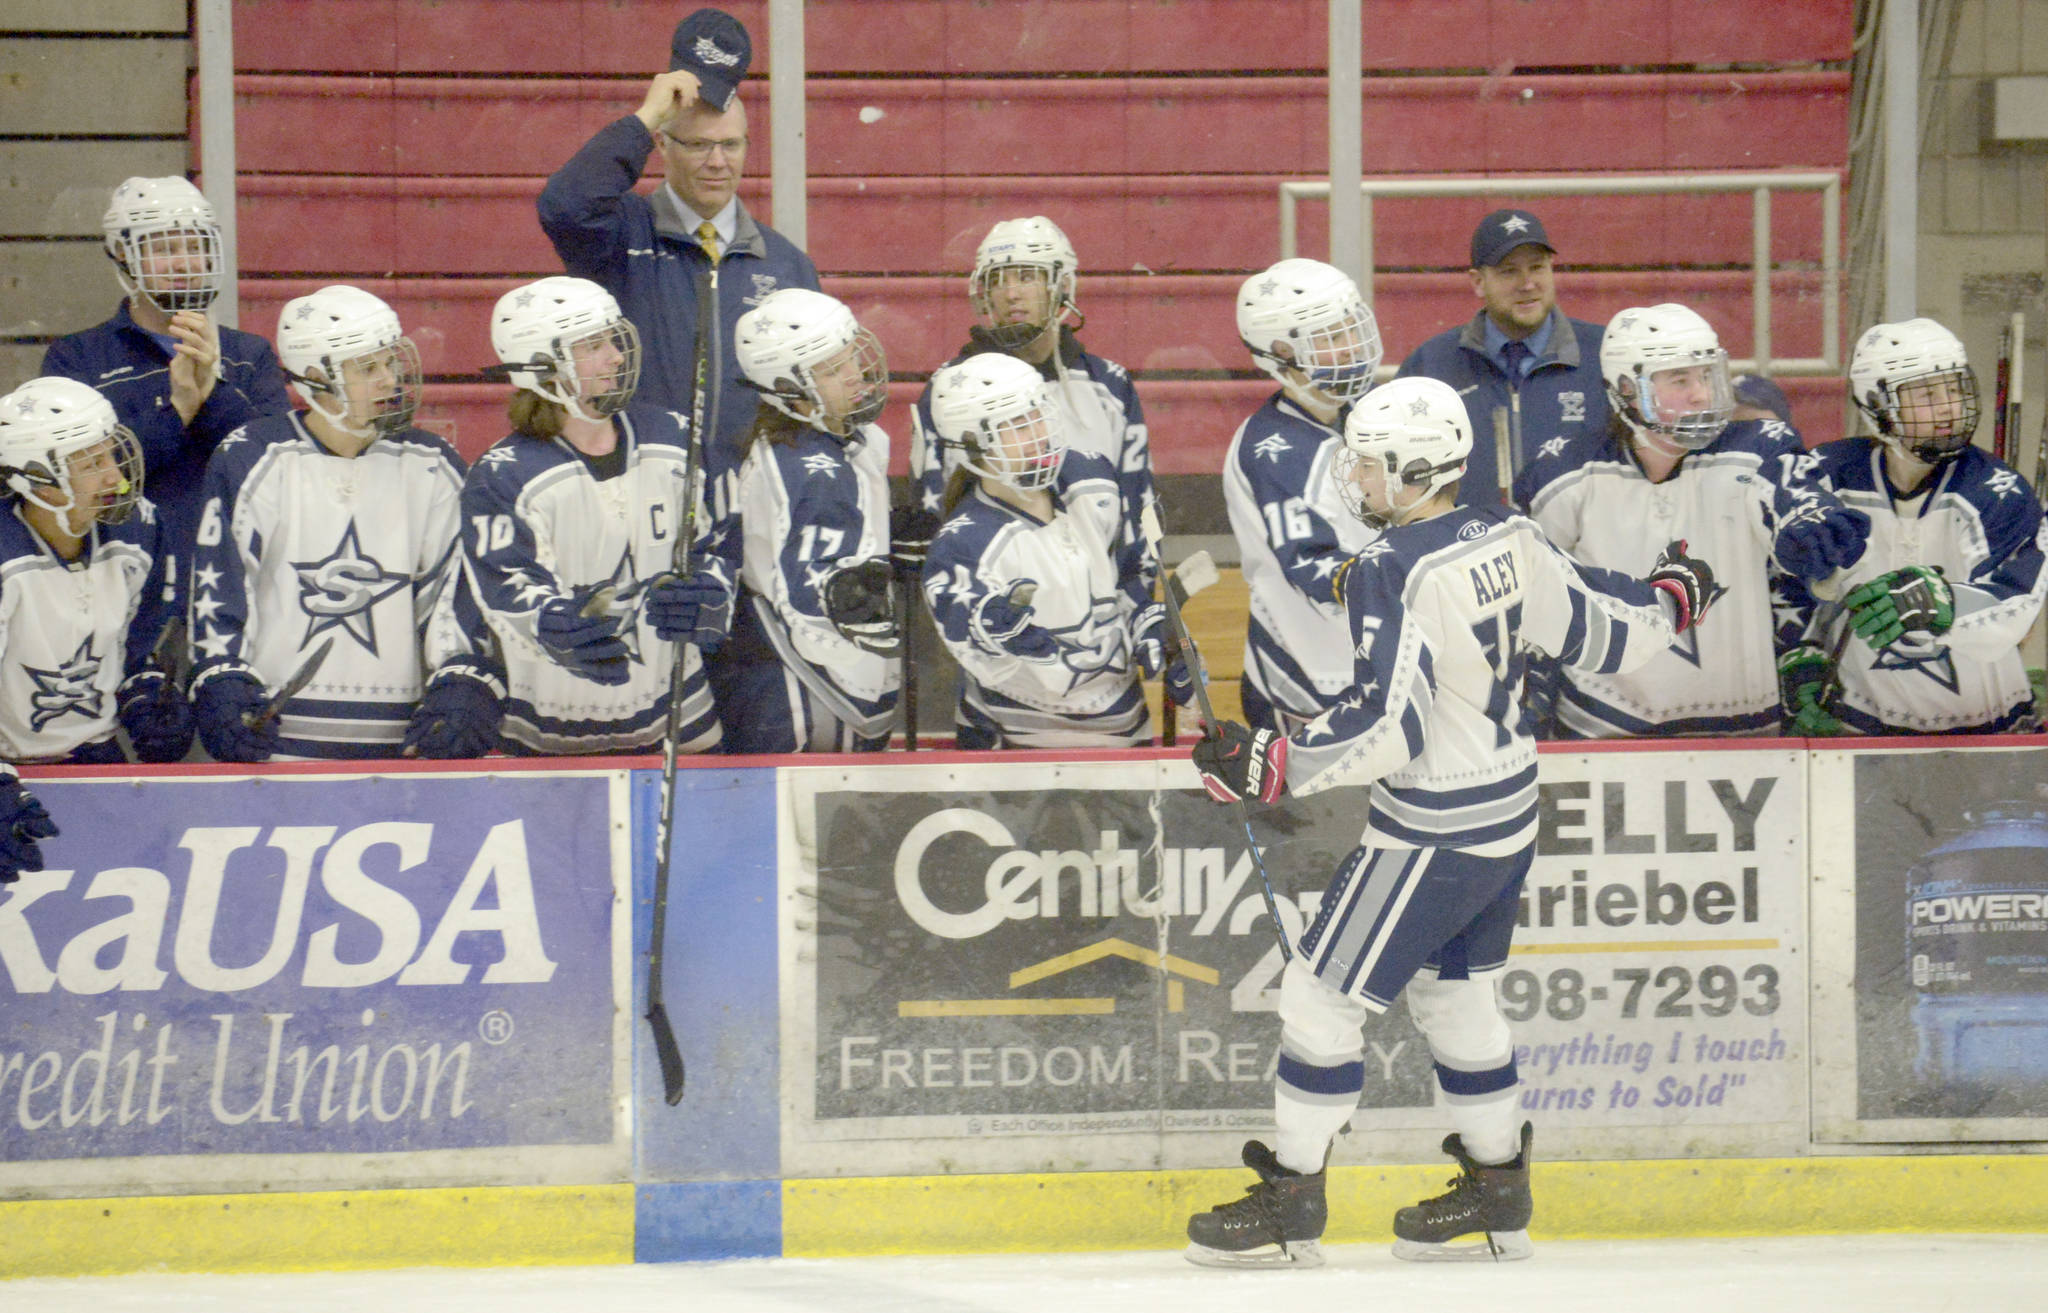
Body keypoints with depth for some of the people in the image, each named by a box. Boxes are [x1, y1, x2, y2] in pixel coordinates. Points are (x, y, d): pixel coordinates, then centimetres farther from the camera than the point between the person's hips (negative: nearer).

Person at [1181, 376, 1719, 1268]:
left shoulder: (1392, 574, -23)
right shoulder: (1506, 538, 0)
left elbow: (1386, 731, -28)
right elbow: (1600, 633, 10)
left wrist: (1269, 766, -24)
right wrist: (1670, 598, 30)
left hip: (1435, 830, -9)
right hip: (1507, 808, 9)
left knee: (1322, 991, 0)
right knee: (1453, 992, 22)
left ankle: (1290, 1204, 4)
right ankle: (1497, 1196, 28)